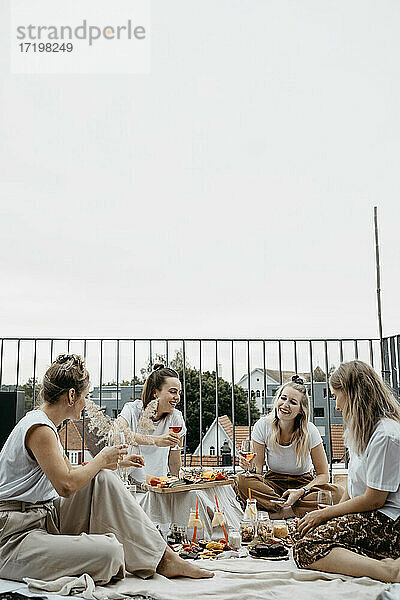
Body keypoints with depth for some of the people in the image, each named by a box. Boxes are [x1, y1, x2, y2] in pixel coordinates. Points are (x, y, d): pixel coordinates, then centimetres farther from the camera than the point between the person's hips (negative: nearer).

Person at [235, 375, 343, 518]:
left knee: (337, 492, -30)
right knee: (242, 480, -31)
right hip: (273, 482, 0)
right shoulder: (262, 426, -13)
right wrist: (250, 466, -33)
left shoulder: (310, 431, -15)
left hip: (303, 483, 0)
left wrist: (301, 491, -29)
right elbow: (258, 470, -9)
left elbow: (323, 475, -12)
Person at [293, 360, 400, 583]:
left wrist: (325, 514, -7)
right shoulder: (364, 428, 15)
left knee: (306, 548, -23)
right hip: (367, 517, 11)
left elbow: (374, 499, -17)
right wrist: (334, 512, 7)